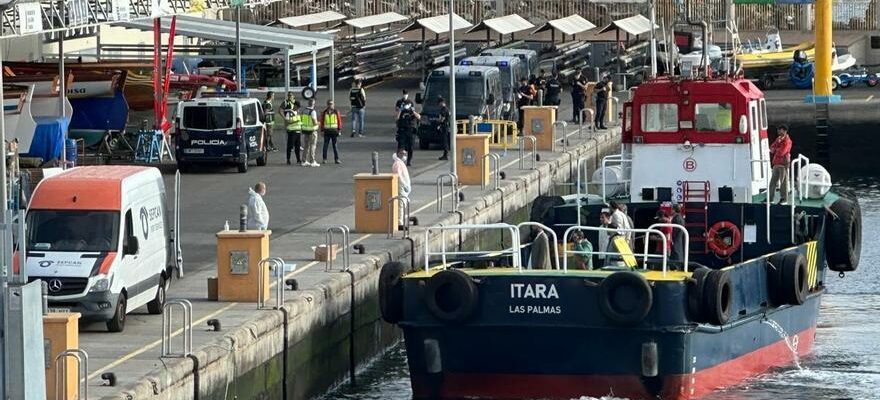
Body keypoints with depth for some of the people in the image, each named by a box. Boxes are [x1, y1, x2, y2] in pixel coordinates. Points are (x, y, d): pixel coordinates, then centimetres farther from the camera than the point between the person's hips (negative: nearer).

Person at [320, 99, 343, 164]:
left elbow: (339, 121, 3)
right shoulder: (324, 113, 4)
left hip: (334, 131, -1)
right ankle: (324, 159, 7)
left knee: (335, 145, 3)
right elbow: (322, 122, 7)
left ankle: (336, 159, 8)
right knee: (325, 145, 2)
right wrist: (322, 130, 3)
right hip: (327, 131, 1)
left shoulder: (336, 112, 1)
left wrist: (339, 130, -1)